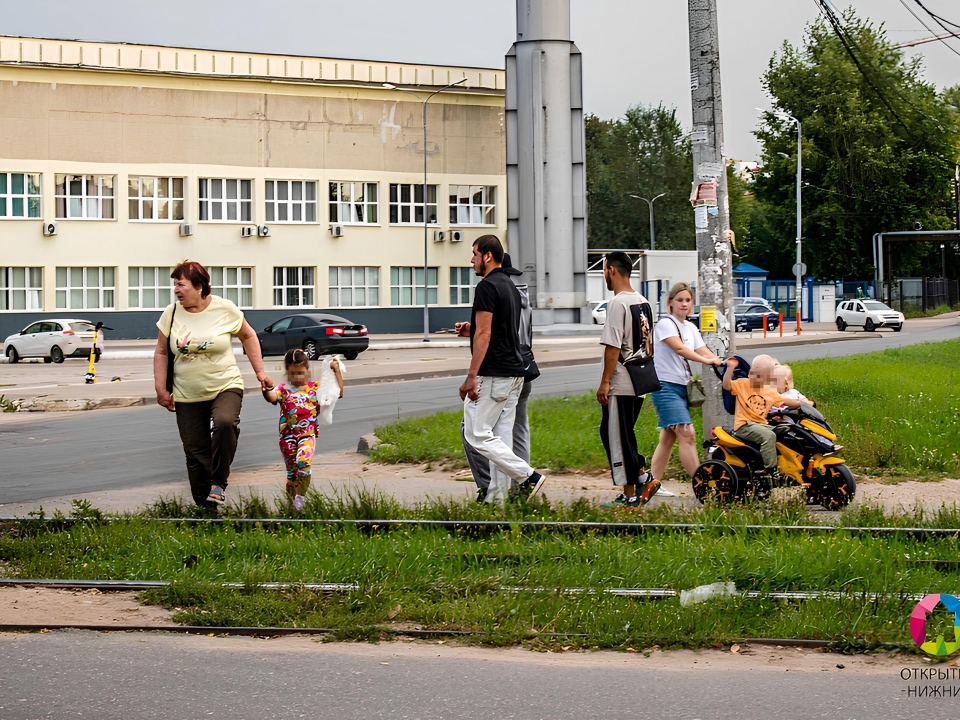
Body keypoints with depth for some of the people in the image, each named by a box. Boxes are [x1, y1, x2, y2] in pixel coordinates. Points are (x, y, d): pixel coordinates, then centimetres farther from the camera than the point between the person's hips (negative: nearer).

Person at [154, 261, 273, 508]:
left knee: (225, 423, -32)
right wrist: (161, 389, 2)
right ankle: (203, 504, 16)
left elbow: (248, 336, 8)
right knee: (195, 453, 2)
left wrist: (260, 371, 4)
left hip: (225, 387, -2)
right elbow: (161, 352, 8)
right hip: (187, 396, 3)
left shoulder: (225, 309, -6)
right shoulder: (171, 314, -1)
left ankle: (219, 483, -16)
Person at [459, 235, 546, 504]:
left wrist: (471, 376, -19)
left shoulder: (487, 286, -14)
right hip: (514, 372, 10)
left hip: (492, 375, -10)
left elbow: (483, 334, -19)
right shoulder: (510, 286, 16)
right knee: (501, 436, 8)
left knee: (477, 434, -6)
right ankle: (497, 498, 7)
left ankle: (528, 476, -10)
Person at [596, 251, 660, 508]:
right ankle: (643, 477, 10)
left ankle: (630, 496, 1)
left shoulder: (618, 303, -15)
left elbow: (613, 346, -18)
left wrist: (605, 382, -15)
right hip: (641, 382, 9)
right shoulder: (644, 303, 13)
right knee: (609, 433, 17)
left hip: (620, 385, -9)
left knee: (618, 438, -1)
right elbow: (649, 344, 18)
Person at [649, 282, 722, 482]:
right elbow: (679, 348, -25)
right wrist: (706, 360, -36)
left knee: (669, 438, 9)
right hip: (665, 386, -8)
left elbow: (704, 351, 3)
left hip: (682, 387, 8)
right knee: (687, 434, -17)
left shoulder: (691, 328, 15)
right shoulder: (665, 324, -9)